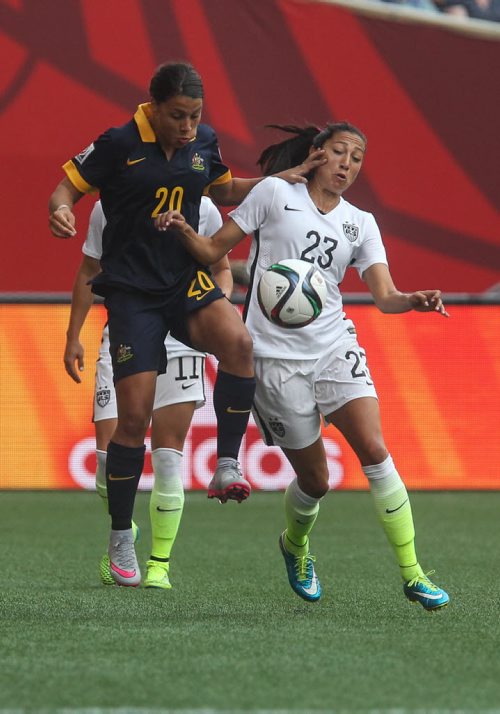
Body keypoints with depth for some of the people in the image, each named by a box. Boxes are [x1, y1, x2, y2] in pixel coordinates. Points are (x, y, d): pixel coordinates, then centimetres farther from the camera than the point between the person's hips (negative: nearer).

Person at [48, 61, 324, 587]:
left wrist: (281, 179, 12)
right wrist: (60, 212, -24)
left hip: (187, 283, 3)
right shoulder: (119, 145, -9)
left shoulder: (203, 143, 5)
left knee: (237, 341, -31)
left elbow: (225, 191, 24)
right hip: (132, 293, -3)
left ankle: (227, 465, -20)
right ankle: (120, 538, 10)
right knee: (134, 416, -6)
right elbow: (67, 188, -2)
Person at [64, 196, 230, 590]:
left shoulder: (202, 209, 1)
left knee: (168, 456, -8)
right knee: (109, 454, -8)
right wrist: (73, 337, 14)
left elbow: (221, 267, 14)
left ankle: (160, 563, 5)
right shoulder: (107, 208, 4)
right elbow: (89, 273, 15)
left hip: (180, 340, -1)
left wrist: (220, 300, -8)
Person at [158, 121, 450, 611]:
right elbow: (213, 251, 3)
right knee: (313, 481, 1)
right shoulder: (274, 194, 2)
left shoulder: (361, 224, 10)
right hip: (275, 356, -3)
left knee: (374, 450, -16)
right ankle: (295, 544, 36)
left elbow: (384, 295, -1)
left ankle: (412, 575, -12)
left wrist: (412, 301, -24)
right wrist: (182, 229, -18)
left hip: (335, 349, 3)